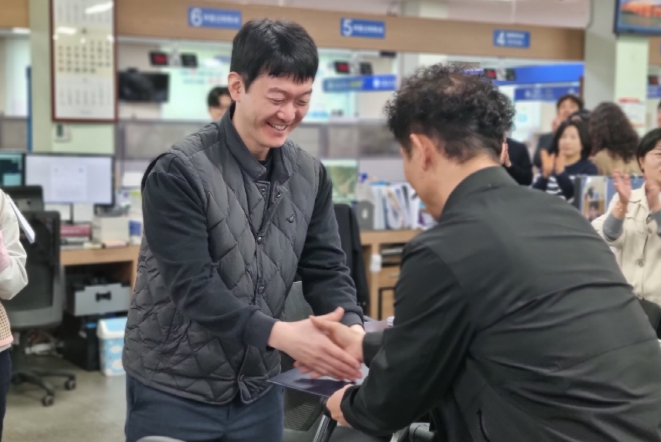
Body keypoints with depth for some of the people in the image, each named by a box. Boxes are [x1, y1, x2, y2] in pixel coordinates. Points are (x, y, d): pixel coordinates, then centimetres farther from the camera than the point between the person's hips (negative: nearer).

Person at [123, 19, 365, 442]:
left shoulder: (310, 176, 2)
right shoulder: (179, 173, -16)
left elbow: (326, 267, 0)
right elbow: (193, 286, -22)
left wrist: (351, 326, -20)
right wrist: (278, 334, -34)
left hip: (258, 388, 5)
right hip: (173, 391, -5)